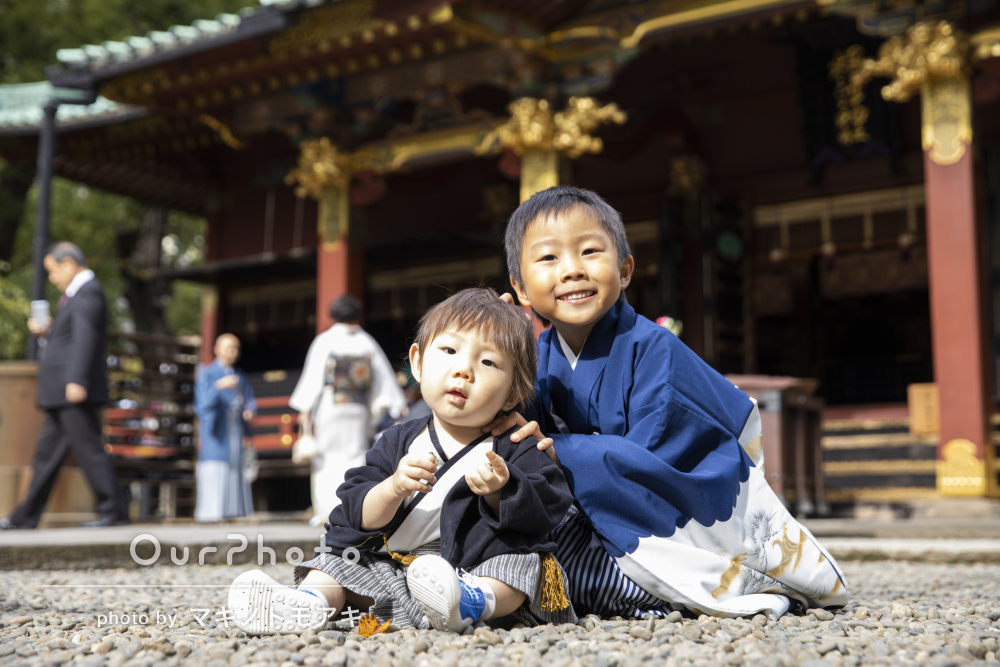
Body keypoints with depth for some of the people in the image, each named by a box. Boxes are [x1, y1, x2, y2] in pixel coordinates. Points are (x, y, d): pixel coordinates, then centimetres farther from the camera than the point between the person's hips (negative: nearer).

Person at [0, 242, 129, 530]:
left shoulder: (88, 292, -11)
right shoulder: (75, 294, 22)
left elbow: (85, 339, -22)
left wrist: (77, 381, -29)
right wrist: (47, 331, 12)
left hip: (76, 392, -11)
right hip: (63, 395, 11)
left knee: (88, 450, -8)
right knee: (47, 452, 12)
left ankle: (115, 511, -3)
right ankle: (26, 517, 17)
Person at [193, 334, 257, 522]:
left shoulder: (240, 376, 17)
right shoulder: (206, 374, 1)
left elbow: (250, 400, 12)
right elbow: (203, 403, -12)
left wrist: (250, 410, -11)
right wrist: (219, 386, -28)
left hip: (237, 431, 5)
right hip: (215, 432, -5)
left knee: (237, 472, -1)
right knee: (214, 473, -10)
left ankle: (235, 510, -1)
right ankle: (211, 512, -10)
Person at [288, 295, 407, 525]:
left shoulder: (325, 340, -4)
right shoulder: (367, 342, 3)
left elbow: (313, 376, -6)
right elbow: (384, 374, 4)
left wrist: (305, 408, -2)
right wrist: (394, 405, 10)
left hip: (329, 408, -2)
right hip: (359, 410, 2)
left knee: (327, 457, 8)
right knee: (355, 456, 6)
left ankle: (325, 508, 4)